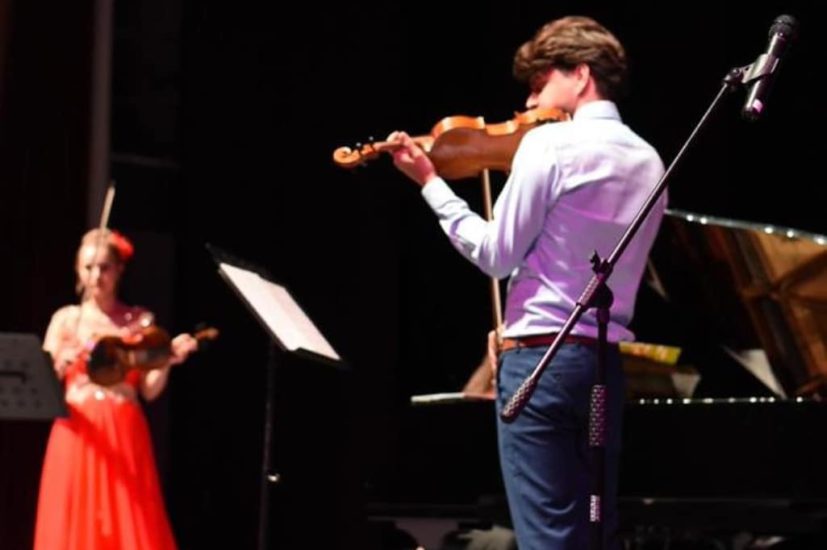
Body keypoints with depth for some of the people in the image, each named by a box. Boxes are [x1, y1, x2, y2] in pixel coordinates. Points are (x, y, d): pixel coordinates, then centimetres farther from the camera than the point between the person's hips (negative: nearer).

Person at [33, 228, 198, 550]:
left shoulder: (140, 321, 8)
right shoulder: (66, 319, 8)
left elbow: (149, 390, 1)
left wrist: (166, 362, -17)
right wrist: (59, 367, -19)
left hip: (124, 437, 0)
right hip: (77, 437, 0)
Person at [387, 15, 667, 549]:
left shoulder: (549, 143, -9)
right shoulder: (649, 162, 13)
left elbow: (497, 255, -8)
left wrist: (430, 182, 0)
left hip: (540, 358, -7)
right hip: (606, 365, 7)